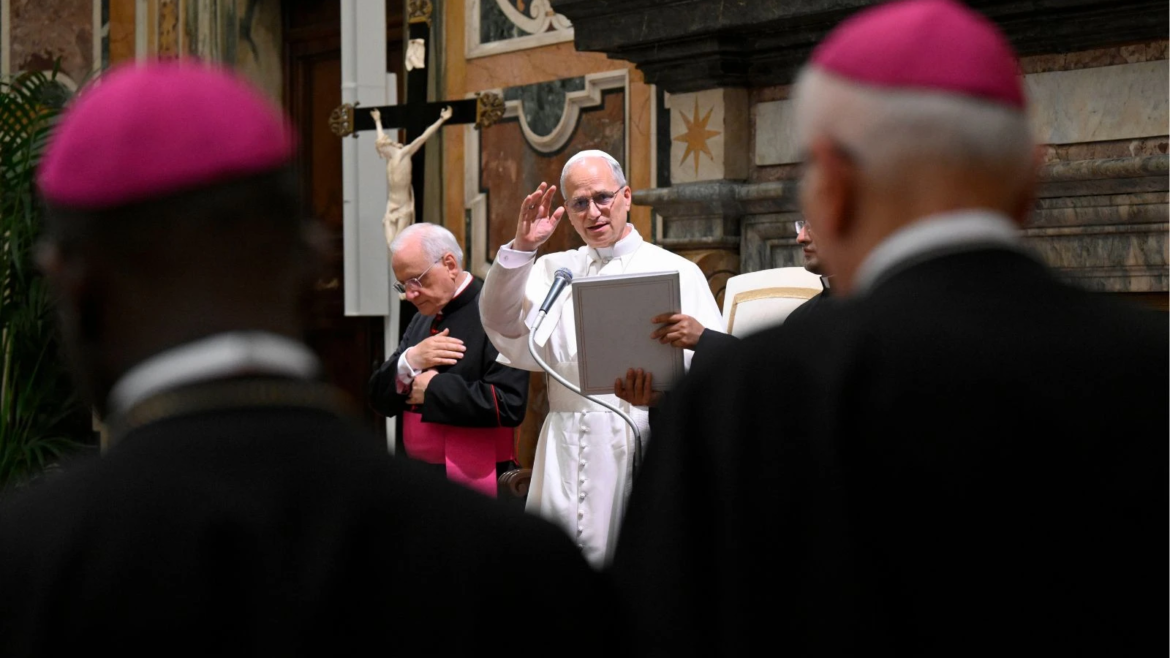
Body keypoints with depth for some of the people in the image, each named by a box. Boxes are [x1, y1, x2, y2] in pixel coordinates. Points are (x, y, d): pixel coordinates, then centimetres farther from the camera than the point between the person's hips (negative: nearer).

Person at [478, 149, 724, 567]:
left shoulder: (676, 272, 8)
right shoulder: (555, 270, 18)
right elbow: (503, 324, 1)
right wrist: (521, 248, -9)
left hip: (642, 438, -2)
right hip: (570, 450, 2)